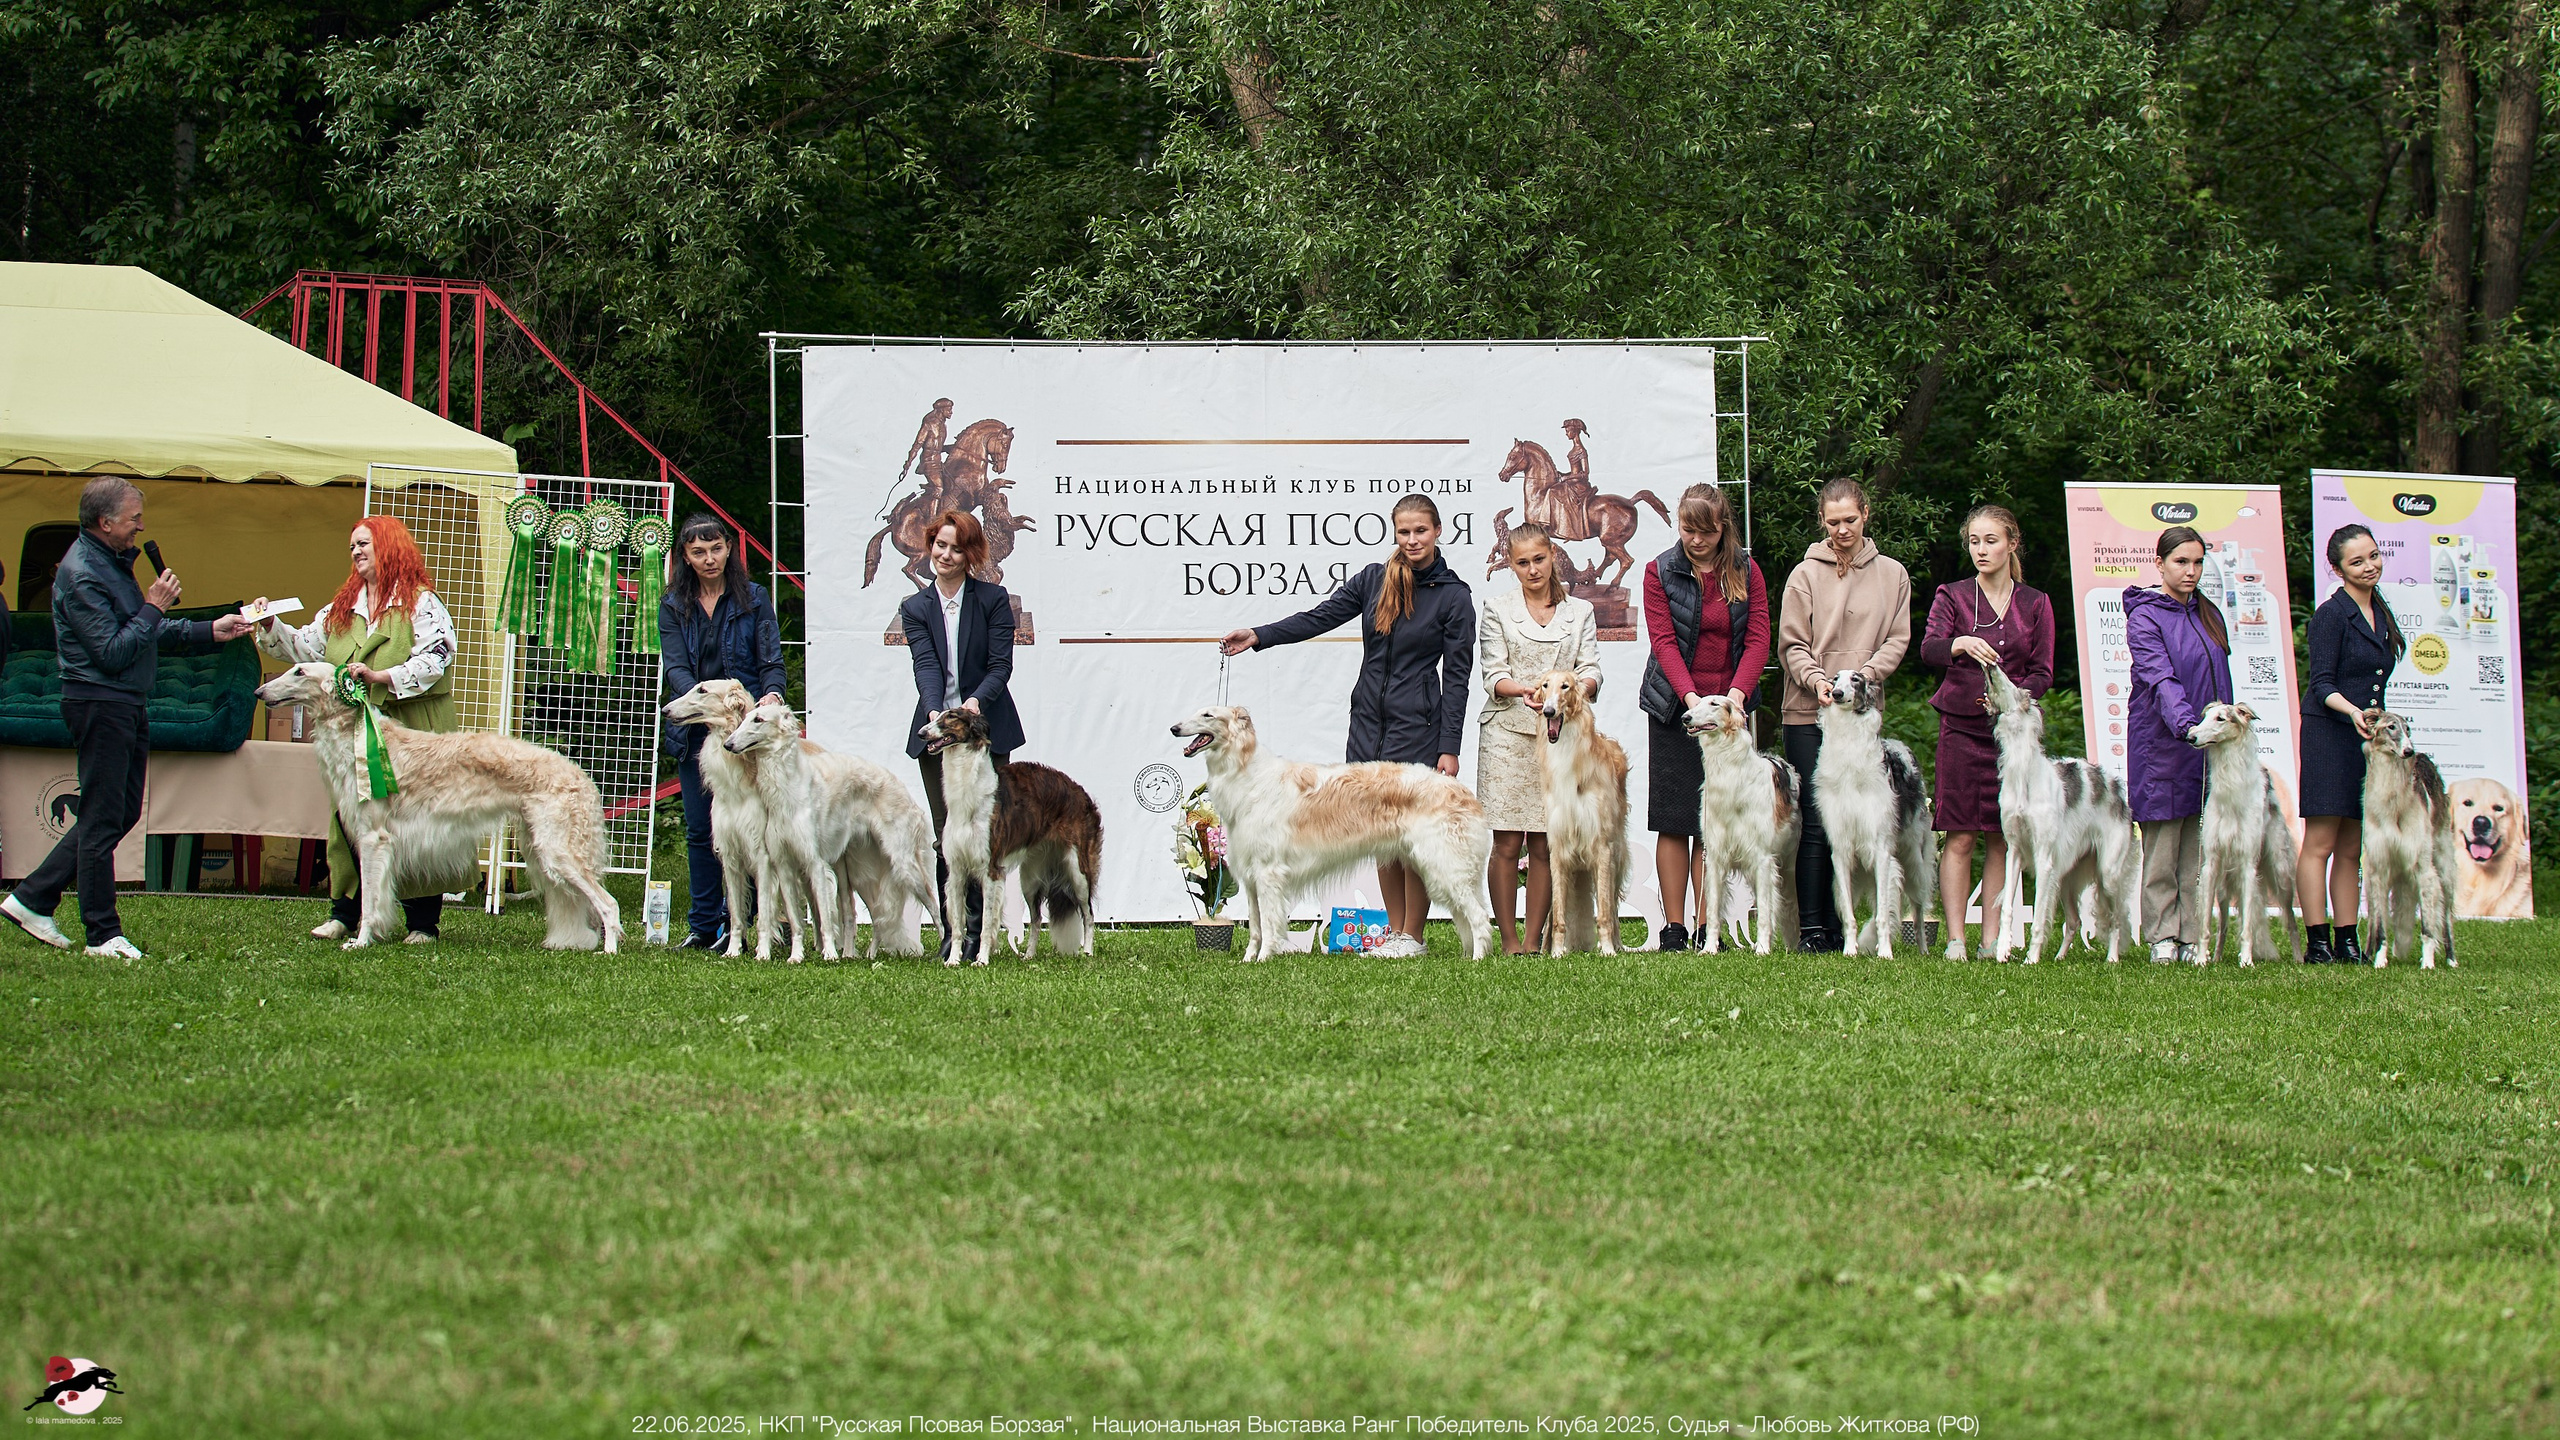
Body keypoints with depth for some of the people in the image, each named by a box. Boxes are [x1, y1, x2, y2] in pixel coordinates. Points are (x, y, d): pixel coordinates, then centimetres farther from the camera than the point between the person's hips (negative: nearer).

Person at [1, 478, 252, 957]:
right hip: (98, 700, -10)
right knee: (103, 818, -4)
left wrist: (210, 631, 14)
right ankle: (103, 935, 1)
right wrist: (154, 607, -15)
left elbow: (148, 631, 21)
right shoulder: (81, 574, -18)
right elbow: (113, 652, -21)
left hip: (127, 703, 10)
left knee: (123, 811, 14)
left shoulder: (114, 561, 14)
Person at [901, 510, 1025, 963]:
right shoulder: (916, 608, 8)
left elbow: (1001, 665, -5)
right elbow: (926, 666, -7)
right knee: (945, 837, 0)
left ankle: (977, 930, -1)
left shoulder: (994, 599, 2)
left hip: (986, 729, -2)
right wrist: (934, 710, -26)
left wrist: (977, 700, -25)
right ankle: (951, 932, 2)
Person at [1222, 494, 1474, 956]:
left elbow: (1457, 676, -4)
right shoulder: (1374, 580, 8)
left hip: (1418, 727, -5)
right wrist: (1257, 637, -6)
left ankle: (1412, 936, 3)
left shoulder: (1453, 597, -3)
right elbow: (1320, 618, 6)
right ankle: (1395, 930, 15)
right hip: (1368, 722, 5)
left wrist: (1449, 748, -9)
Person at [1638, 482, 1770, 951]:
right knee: (1674, 818, -3)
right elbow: (1663, 641, -8)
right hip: (1674, 705, -1)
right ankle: (1673, 928, 0)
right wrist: (1689, 695, -21)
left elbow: (1758, 639, -2)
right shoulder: (1661, 571, 0)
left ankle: (1707, 929, 2)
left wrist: (1737, 692, -17)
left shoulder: (1746, 572, 4)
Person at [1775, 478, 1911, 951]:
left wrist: (1864, 674, -10)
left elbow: (1897, 640, 7)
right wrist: (1816, 680, -15)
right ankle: (1813, 927, -6)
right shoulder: (1806, 574, 4)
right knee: (1816, 823, -6)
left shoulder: (1892, 575, 10)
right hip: (1809, 715, -2)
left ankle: (1842, 926, 3)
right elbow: (1791, 644, 2)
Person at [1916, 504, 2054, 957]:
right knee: (1960, 837, -6)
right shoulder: (1953, 596, 5)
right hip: (1961, 727, -2)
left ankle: (1992, 940, 4)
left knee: (2001, 839, 1)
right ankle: (1955, 939, -5)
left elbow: (2043, 674, 6)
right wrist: (1961, 644, -33)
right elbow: (1928, 648, -12)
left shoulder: (2034, 604, 10)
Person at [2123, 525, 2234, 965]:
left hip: (2208, 747, 5)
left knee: (2198, 850, 2)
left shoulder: (2208, 615, 15)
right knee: (2162, 848, -3)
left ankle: (2194, 937, 2)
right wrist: (2187, 723, -33)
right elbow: (2160, 678, -20)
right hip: (2160, 744, -5)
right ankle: (2163, 937, 0)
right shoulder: (2145, 617, -6)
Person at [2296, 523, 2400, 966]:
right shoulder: (2331, 614, -8)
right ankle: (2317, 943, -8)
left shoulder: (2380, 613, 16)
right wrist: (2352, 711, -28)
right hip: (2329, 734, -7)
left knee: (2352, 848, 7)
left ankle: (2347, 943, 7)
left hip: (2367, 736, 7)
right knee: (2320, 843, -7)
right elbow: (2322, 683, -12)